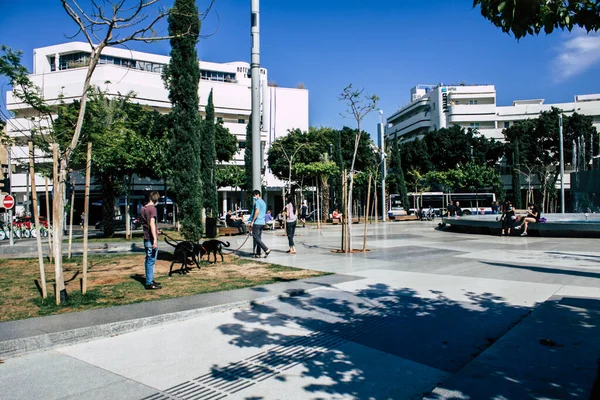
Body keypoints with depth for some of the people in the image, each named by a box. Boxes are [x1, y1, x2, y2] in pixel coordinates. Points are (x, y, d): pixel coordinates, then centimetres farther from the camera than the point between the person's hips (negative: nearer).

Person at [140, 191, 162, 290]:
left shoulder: (143, 209, 13)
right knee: (151, 261, -4)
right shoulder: (152, 208, -13)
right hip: (151, 239, -9)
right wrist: (155, 239, -24)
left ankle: (150, 280, 26)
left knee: (148, 260, 16)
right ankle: (149, 283, -1)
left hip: (146, 238, 9)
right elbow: (152, 224, -22)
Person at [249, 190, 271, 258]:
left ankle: (267, 249, -15)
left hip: (257, 222, -9)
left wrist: (252, 221, -18)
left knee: (256, 238, -7)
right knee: (259, 238, 9)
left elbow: (257, 212, -21)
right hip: (262, 222, 9)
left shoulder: (257, 202, -10)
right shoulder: (263, 202, 19)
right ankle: (258, 254, 10)